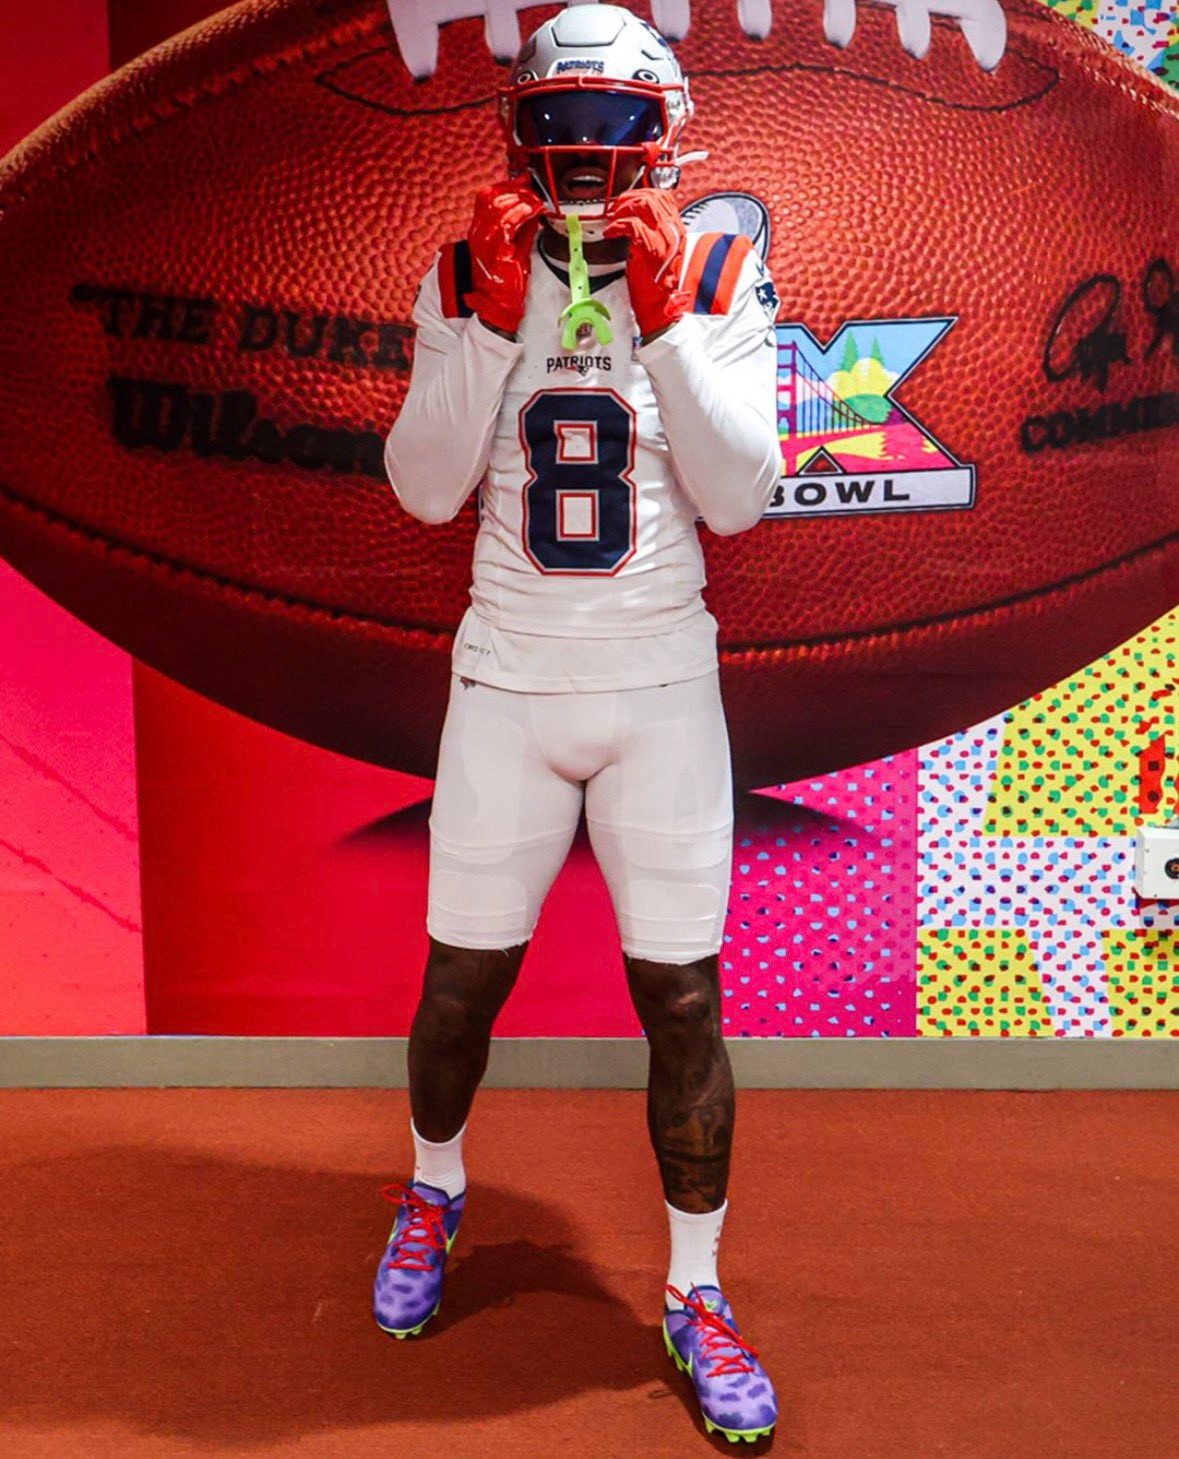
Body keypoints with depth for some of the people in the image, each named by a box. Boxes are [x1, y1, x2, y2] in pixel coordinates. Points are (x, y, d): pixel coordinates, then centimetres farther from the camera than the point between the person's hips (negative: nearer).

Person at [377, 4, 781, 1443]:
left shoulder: (718, 279, 0)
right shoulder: (467, 277, 2)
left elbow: (738, 498, -11)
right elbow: (423, 488, -8)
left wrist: (663, 318, -19)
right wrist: (493, 316, -16)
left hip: (661, 689, 0)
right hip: (507, 682, 1)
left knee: (682, 998, 3)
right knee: (462, 979, 11)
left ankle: (694, 1292, 24)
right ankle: (432, 1190, 42)